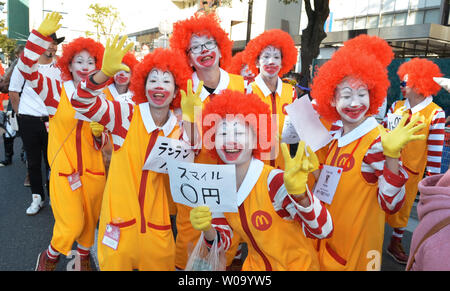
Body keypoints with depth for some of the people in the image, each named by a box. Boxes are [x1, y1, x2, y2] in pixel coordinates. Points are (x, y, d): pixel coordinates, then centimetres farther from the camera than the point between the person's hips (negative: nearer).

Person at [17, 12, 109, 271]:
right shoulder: (56, 90, -5)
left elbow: (101, 143, 8)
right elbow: (27, 69, -21)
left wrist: (98, 134, -14)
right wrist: (42, 34, -28)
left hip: (93, 171, 3)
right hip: (63, 170, -3)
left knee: (90, 220, 16)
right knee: (71, 225, -2)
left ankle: (84, 256, 45)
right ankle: (50, 257, 30)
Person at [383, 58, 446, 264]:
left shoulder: (435, 114, -11)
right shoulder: (396, 107, 0)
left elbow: (435, 150, -10)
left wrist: (432, 178, -8)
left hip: (410, 172, -3)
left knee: (402, 207, 14)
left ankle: (395, 243, 34)